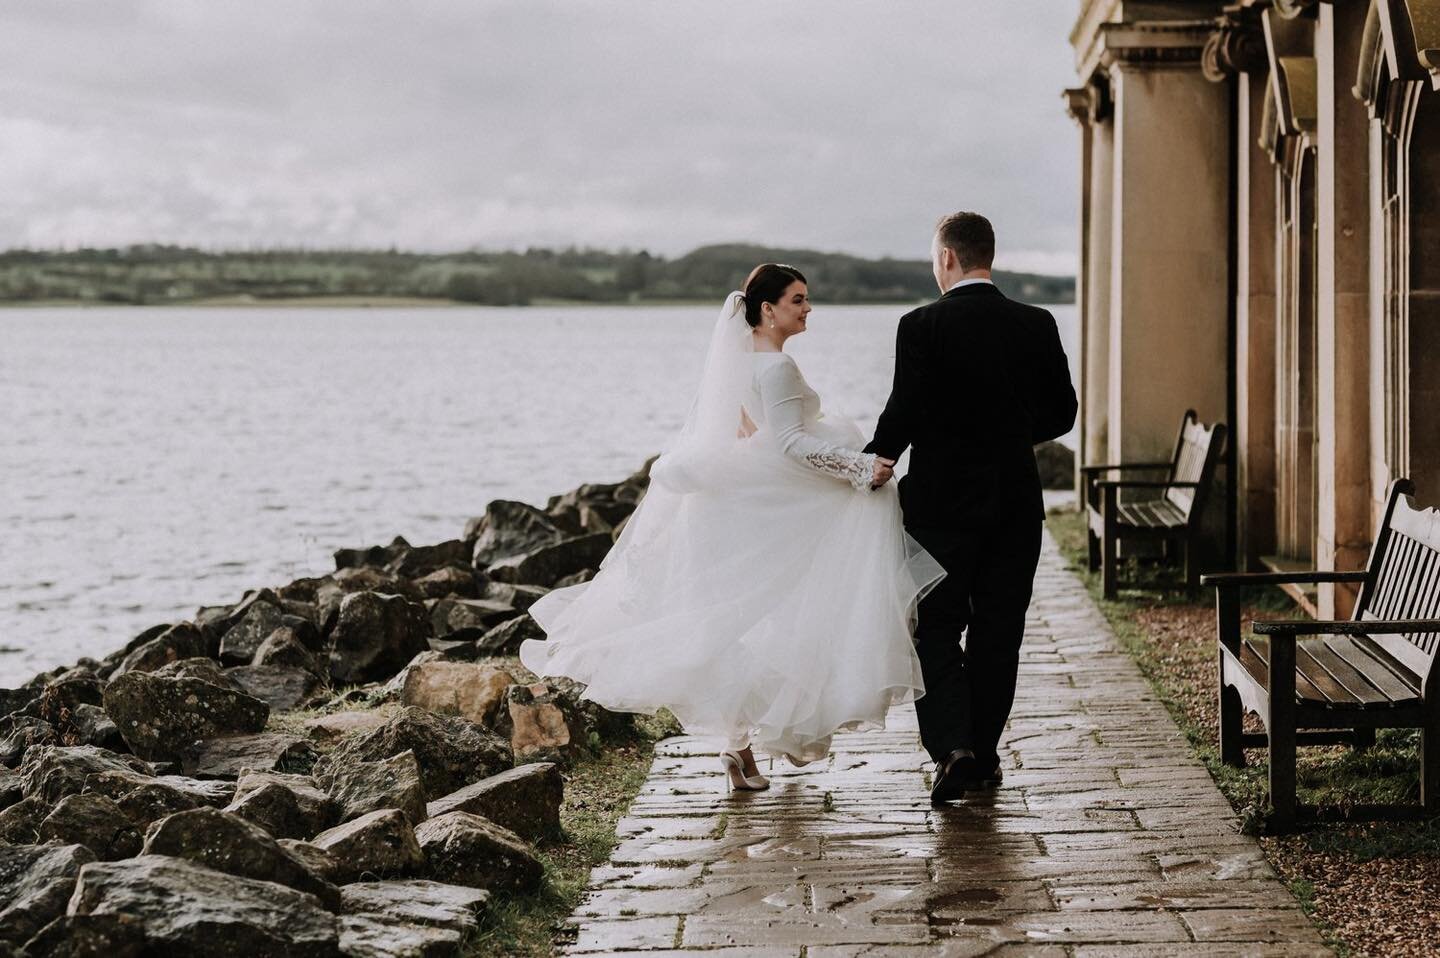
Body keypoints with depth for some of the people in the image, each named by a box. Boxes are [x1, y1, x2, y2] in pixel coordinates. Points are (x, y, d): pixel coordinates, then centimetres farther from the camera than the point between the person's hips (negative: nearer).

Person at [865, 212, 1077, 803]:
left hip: (941, 500, -3)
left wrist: (874, 460, 2)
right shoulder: (1036, 326, 0)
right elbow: (1062, 413, 5)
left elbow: (904, 412, -16)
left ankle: (952, 747, -11)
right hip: (1015, 502, 3)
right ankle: (984, 754, 18)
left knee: (937, 628, 5)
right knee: (998, 631, 12)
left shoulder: (921, 327, -11)